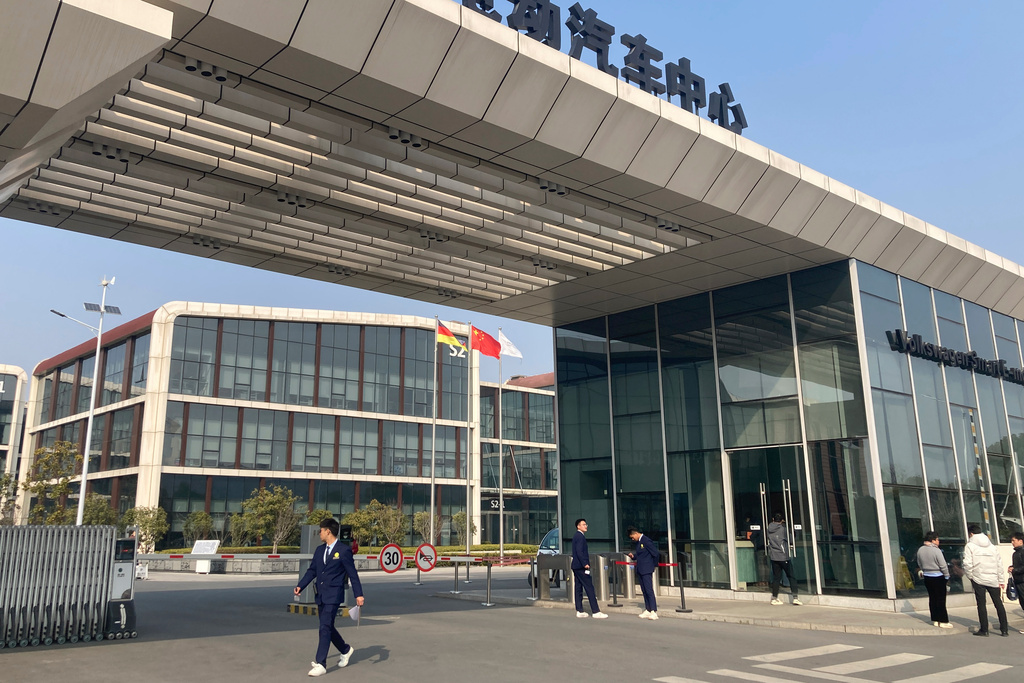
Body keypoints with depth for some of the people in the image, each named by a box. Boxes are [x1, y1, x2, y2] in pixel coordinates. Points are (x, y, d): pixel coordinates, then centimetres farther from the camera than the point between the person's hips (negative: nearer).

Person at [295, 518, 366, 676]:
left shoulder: (344, 550, -9)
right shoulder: (319, 550, 11)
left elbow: (352, 574, -8)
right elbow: (312, 571, 13)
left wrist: (359, 595, -10)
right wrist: (300, 586, -1)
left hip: (334, 595, -8)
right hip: (320, 595, 8)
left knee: (325, 628, -12)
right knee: (327, 627, 15)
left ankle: (320, 664, -9)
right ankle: (346, 650, 36)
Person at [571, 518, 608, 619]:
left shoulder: (576, 536, 16)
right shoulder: (580, 536, -14)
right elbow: (579, 551, -23)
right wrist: (585, 564, -22)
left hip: (576, 566, 10)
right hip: (581, 567, -10)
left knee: (578, 588, 10)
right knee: (589, 588, -8)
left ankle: (579, 611, 12)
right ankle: (596, 611, -7)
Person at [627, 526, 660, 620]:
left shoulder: (646, 541, -16)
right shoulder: (638, 542, 13)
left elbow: (656, 554, -16)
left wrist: (654, 566, -5)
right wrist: (633, 556, 5)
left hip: (647, 570, -9)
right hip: (640, 570, 9)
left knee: (649, 590, -11)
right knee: (644, 591, 12)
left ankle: (654, 612, -12)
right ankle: (647, 610, 17)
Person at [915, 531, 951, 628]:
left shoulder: (920, 550, 3)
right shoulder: (936, 550, -18)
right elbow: (943, 565, -15)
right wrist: (947, 576, -2)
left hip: (927, 577, 7)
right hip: (938, 577, -6)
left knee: (932, 598, 13)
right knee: (941, 599, 0)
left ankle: (935, 620, 17)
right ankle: (943, 621, 2)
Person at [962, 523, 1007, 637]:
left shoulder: (970, 546, -4)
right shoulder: (992, 546, 10)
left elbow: (967, 564, -12)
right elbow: (999, 564, 9)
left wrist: (970, 576, 3)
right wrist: (1000, 580, 12)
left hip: (978, 579, -4)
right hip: (993, 579, 4)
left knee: (981, 605, 1)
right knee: (998, 604, 9)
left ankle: (984, 629, 4)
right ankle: (1004, 629, 9)